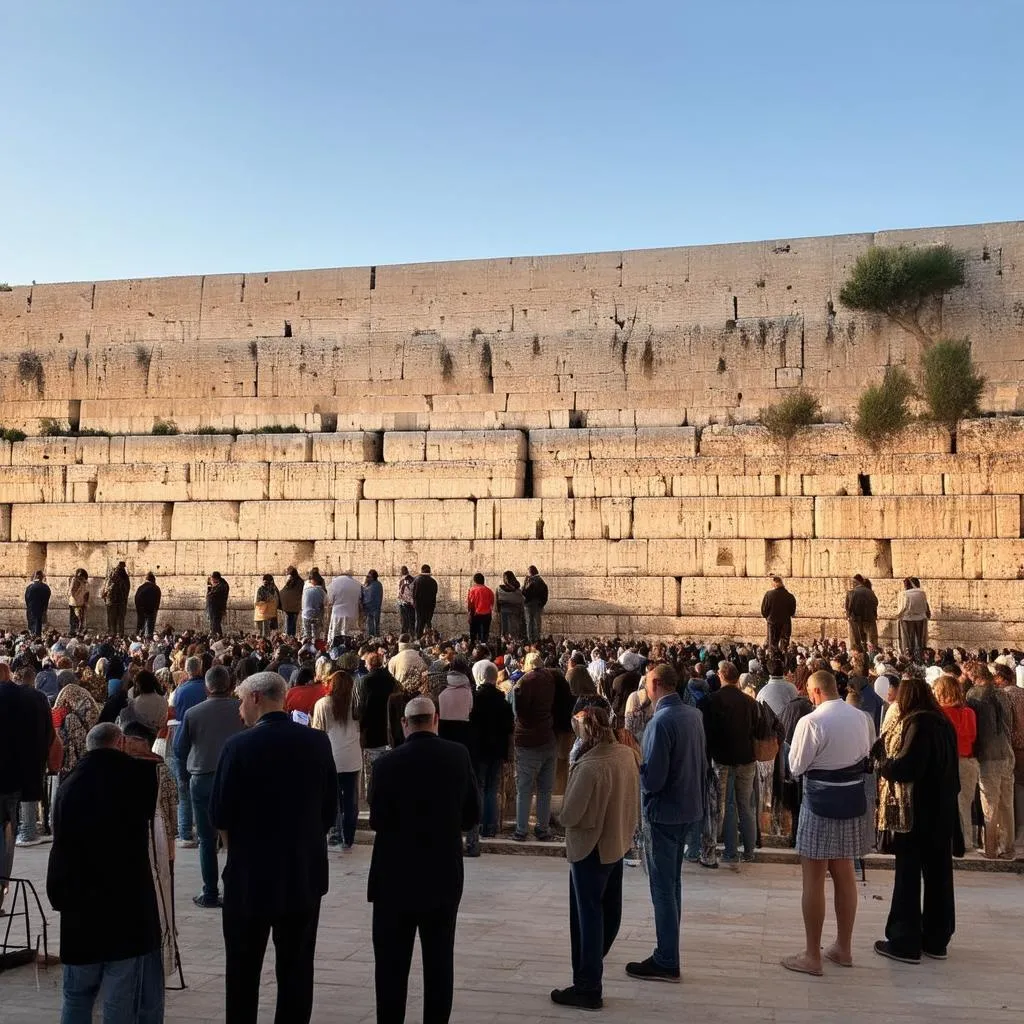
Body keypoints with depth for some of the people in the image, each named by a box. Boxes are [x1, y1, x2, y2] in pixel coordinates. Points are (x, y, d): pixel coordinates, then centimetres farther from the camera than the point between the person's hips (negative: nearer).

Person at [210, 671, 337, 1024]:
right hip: (305, 873, 3)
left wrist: (238, 849, 10)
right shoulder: (317, 742, -4)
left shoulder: (240, 745, -13)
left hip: (250, 874, -2)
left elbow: (220, 815, -8)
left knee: (243, 968, 13)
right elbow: (329, 810, 2)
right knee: (296, 967, 10)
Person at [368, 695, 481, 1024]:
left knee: (392, 963, 8)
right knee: (439, 961, 12)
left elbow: (377, 821, -8)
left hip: (397, 876, -2)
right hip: (444, 876, 3)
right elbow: (472, 816, 0)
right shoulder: (459, 755, -5)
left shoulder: (389, 762, -14)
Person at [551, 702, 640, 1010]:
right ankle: (596, 955, 48)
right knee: (609, 907, 25)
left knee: (588, 916, 3)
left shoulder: (589, 767, -31)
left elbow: (569, 815, -24)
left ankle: (587, 989, 11)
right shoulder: (627, 753, -6)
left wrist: (564, 814, -3)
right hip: (618, 842, 8)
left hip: (590, 848, -8)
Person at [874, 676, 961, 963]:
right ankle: (936, 940, 22)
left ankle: (905, 942, 6)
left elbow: (905, 767, -24)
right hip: (941, 810, 8)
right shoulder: (943, 722, 8)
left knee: (908, 874, 0)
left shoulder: (917, 723, -18)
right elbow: (946, 764, 13)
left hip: (916, 812, -8)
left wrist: (881, 764, -7)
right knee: (938, 873, 13)